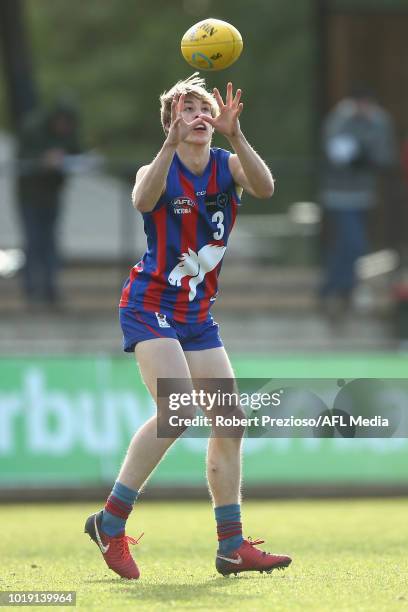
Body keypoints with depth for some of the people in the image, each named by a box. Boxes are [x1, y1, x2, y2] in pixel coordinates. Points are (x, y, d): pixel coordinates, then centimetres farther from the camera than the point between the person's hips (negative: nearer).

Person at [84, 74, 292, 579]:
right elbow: (143, 201, -34)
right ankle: (110, 523, -14)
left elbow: (264, 188, -21)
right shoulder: (160, 171, -9)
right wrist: (170, 144, -45)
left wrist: (235, 136, -34)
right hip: (149, 306, -6)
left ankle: (232, 546, 10)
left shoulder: (228, 165, 1)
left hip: (198, 314, 6)